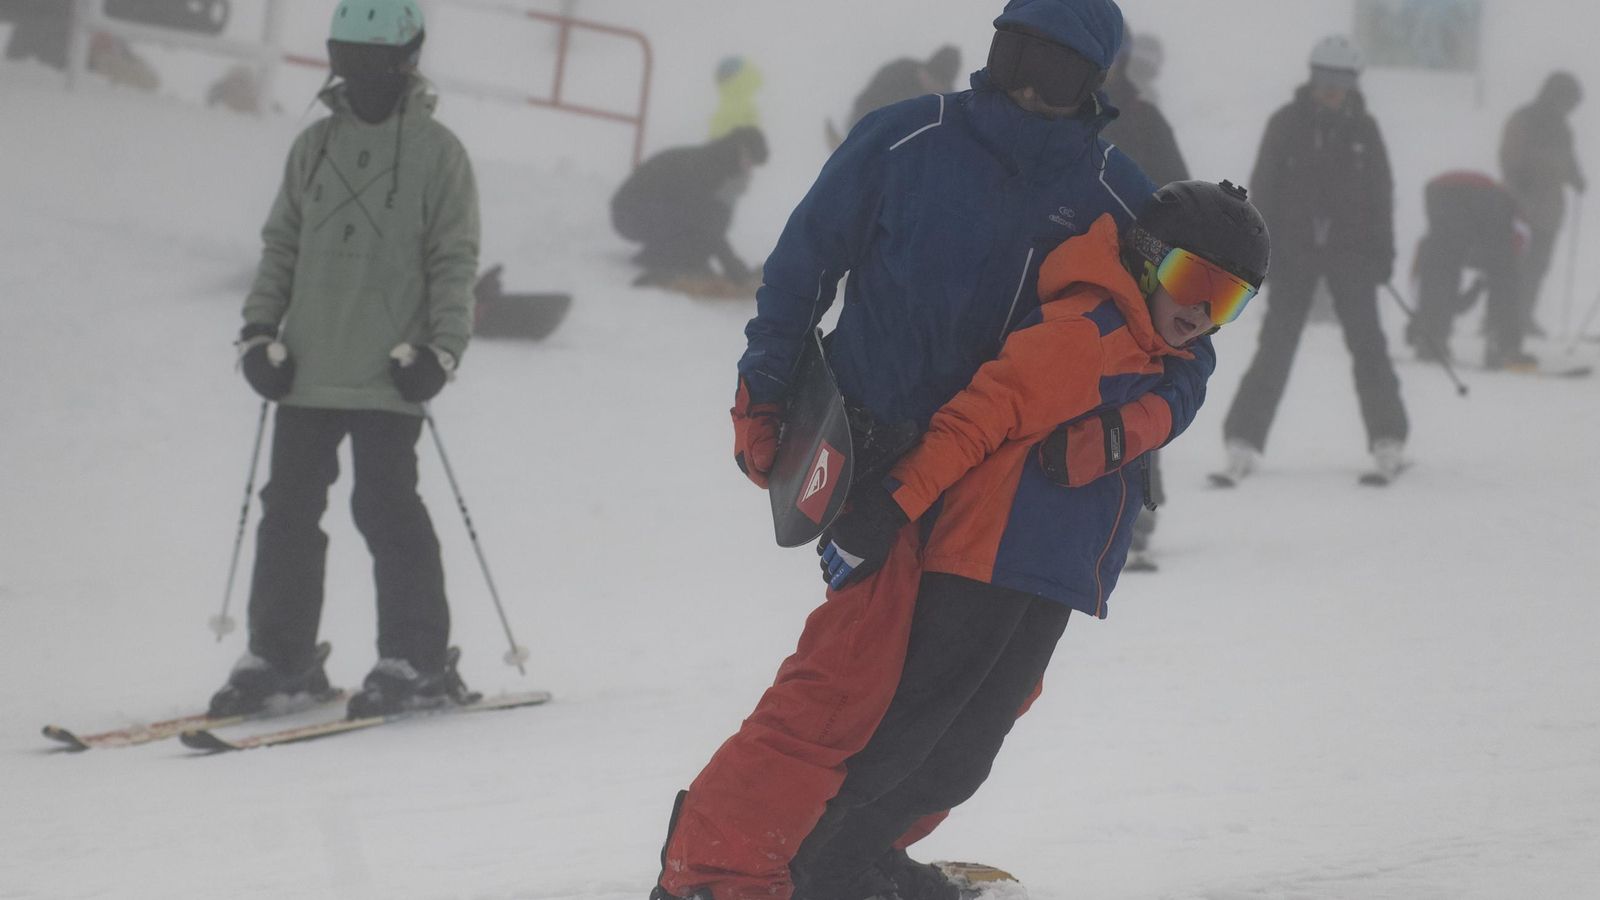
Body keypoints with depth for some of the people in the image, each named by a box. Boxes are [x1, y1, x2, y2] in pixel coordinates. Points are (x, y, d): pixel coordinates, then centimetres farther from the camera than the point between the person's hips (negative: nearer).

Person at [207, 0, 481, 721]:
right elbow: (281, 244, 18)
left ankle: (417, 661, 0)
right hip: (308, 369, 5)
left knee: (386, 507, -8)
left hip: (389, 377, -5)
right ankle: (280, 656, 13)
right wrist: (260, 330, 8)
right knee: (289, 506, 5)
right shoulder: (314, 147, 13)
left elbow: (455, 262, -2)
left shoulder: (436, 151, 0)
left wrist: (440, 347, -12)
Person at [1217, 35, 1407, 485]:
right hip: (1295, 248, -1)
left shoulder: (1363, 129, 4)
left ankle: (1388, 442, 4)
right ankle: (1244, 441, -2)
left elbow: (1381, 194, 9)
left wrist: (1382, 252, 4)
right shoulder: (1286, 124, -1)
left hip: (1349, 249, 1)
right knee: (1276, 344, -4)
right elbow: (1263, 189, 0)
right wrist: (1263, 247, -7)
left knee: (1367, 342, -3)